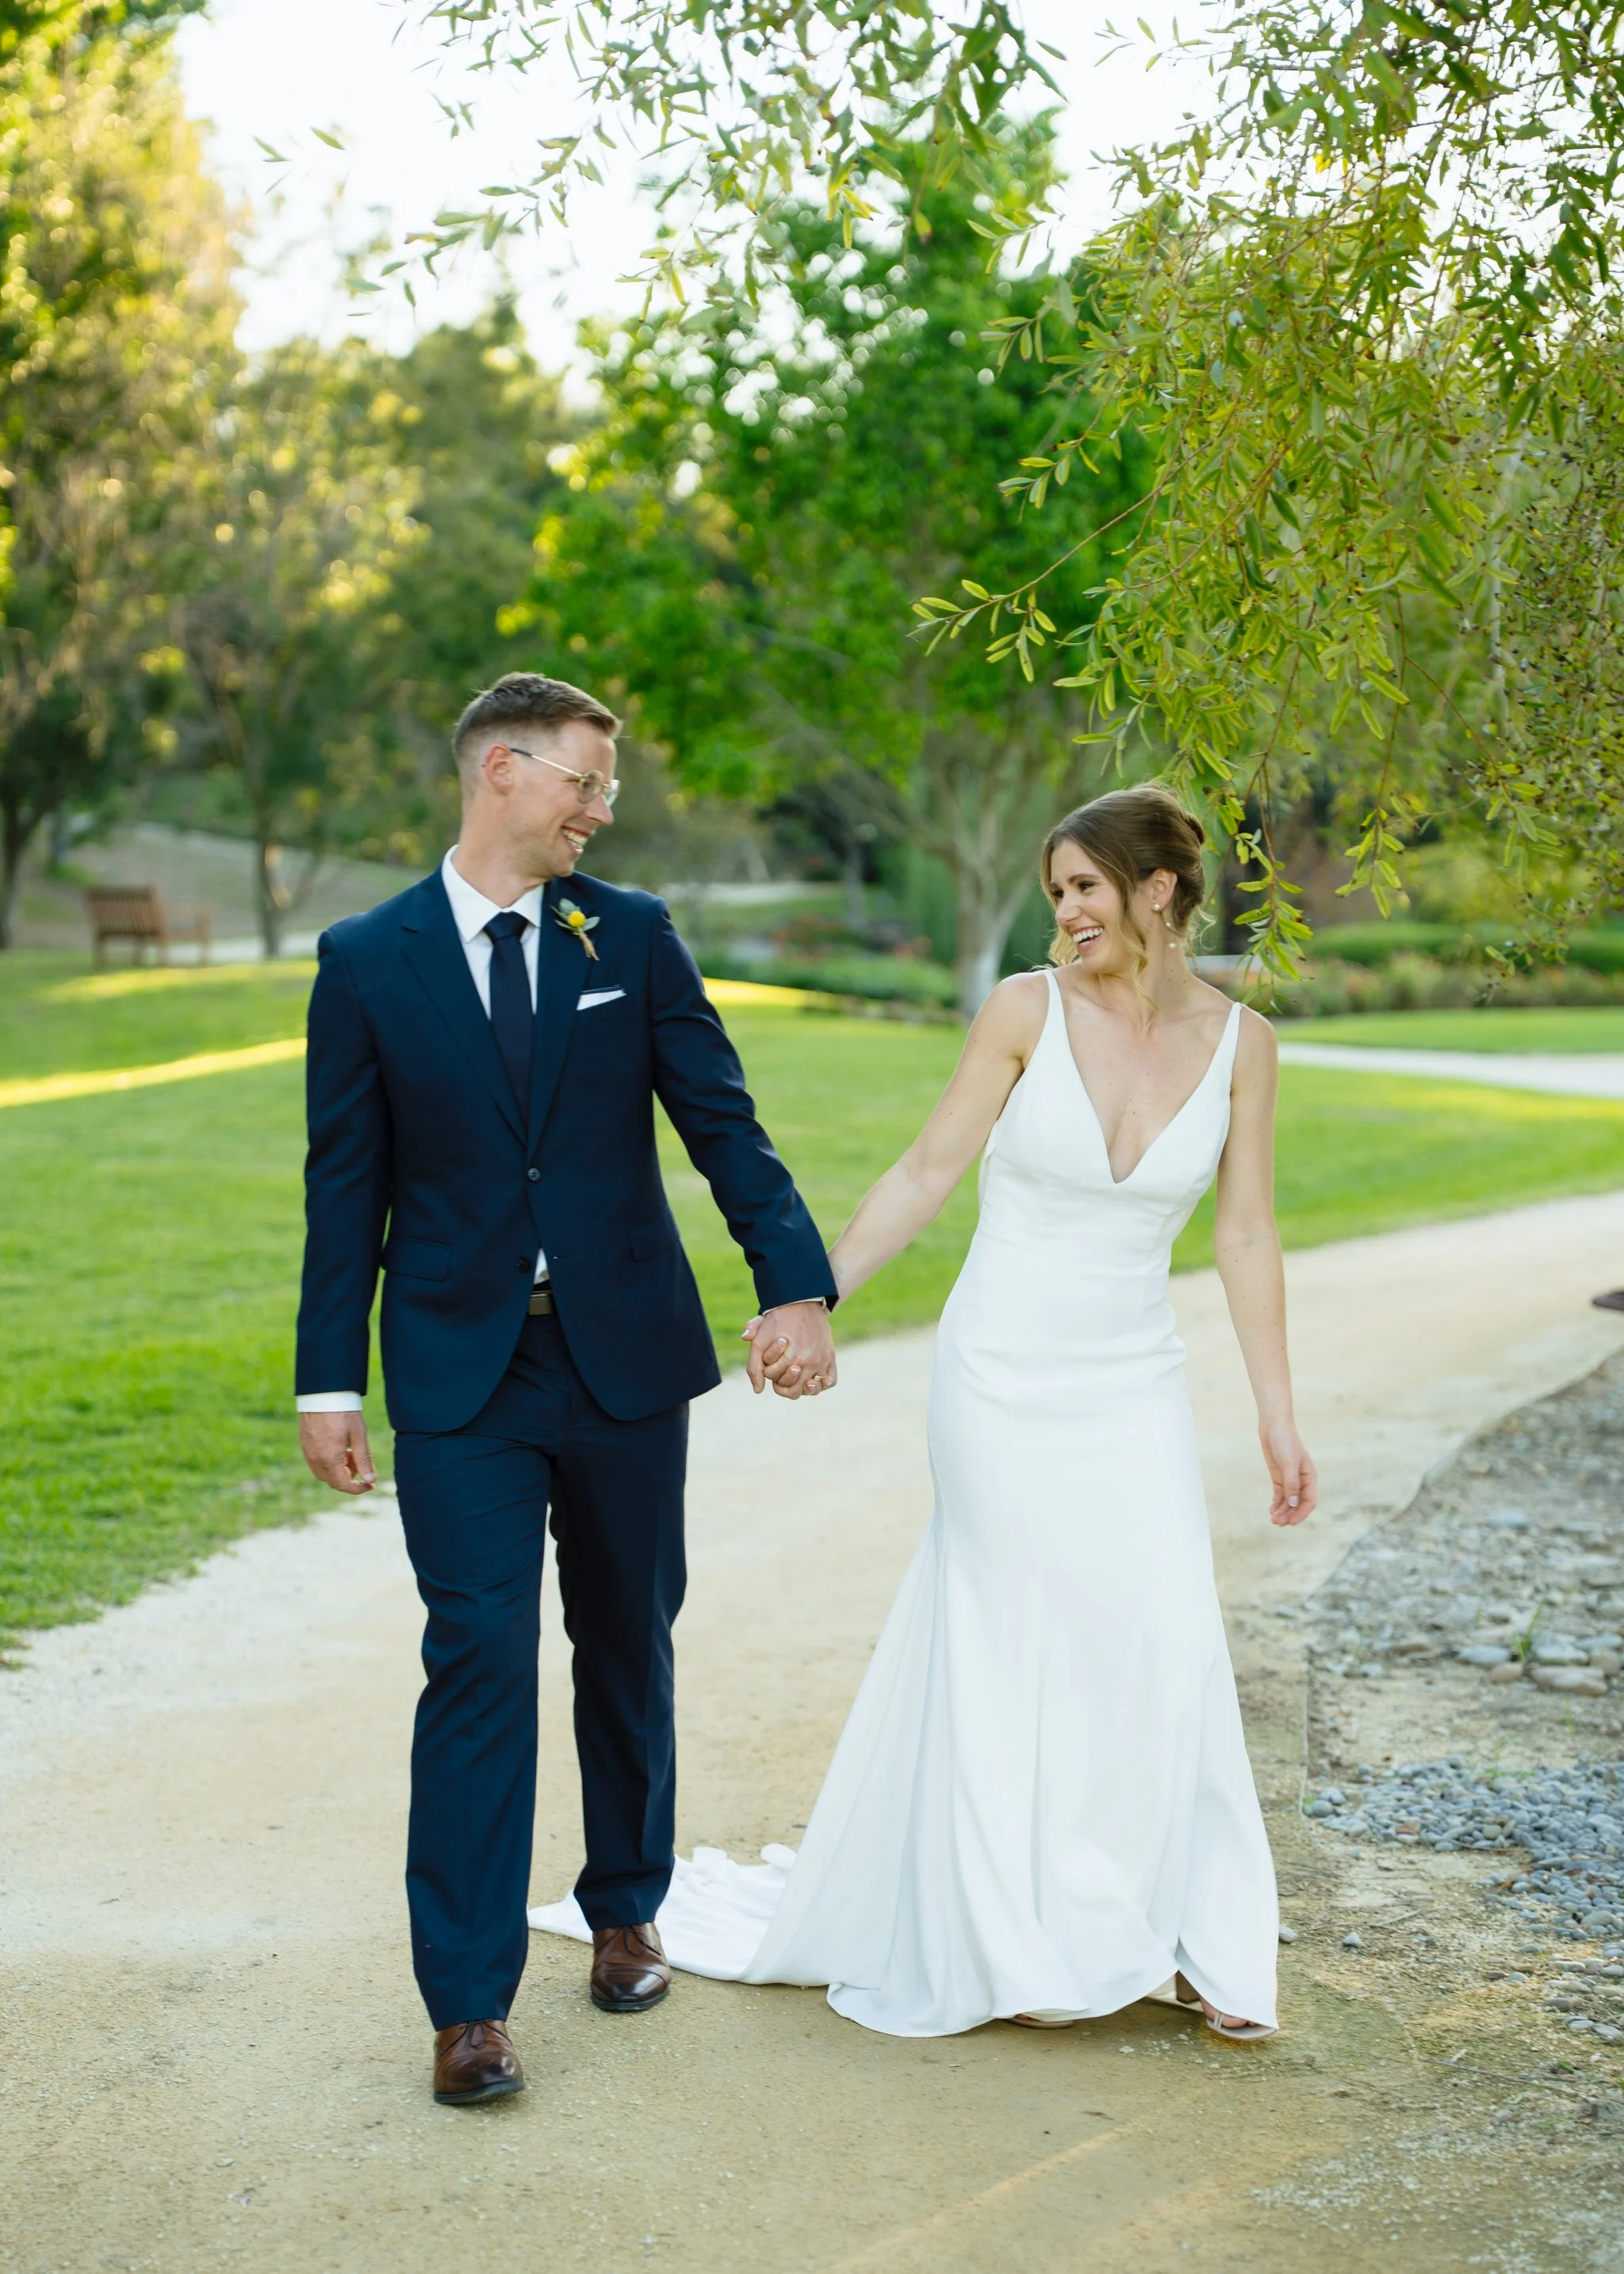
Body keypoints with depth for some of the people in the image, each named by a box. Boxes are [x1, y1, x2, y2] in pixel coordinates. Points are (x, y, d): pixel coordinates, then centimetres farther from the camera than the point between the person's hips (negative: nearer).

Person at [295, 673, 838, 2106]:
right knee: (480, 1661, -6)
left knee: (628, 1648, 13)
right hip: (460, 1371, -2)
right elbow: (348, 1182, 1)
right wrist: (330, 1377, -1)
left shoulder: (632, 936, 3)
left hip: (625, 1355, 2)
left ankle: (626, 1912, 34)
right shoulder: (368, 959, 0)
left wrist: (796, 1282, -15)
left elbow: (721, 1120, -2)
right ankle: (469, 2003, 1)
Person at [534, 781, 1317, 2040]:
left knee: (1168, 1645, -4)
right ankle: (1026, 1941, 23)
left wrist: (1280, 1416, 1)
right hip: (1002, 1378, -2)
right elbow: (927, 1174, -3)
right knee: (1011, 1647, 6)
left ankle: (1191, 1936, 14)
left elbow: (1247, 1237, 2)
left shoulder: (1239, 1041, -1)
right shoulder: (1026, 1009, -7)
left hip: (1133, 1389, 2)